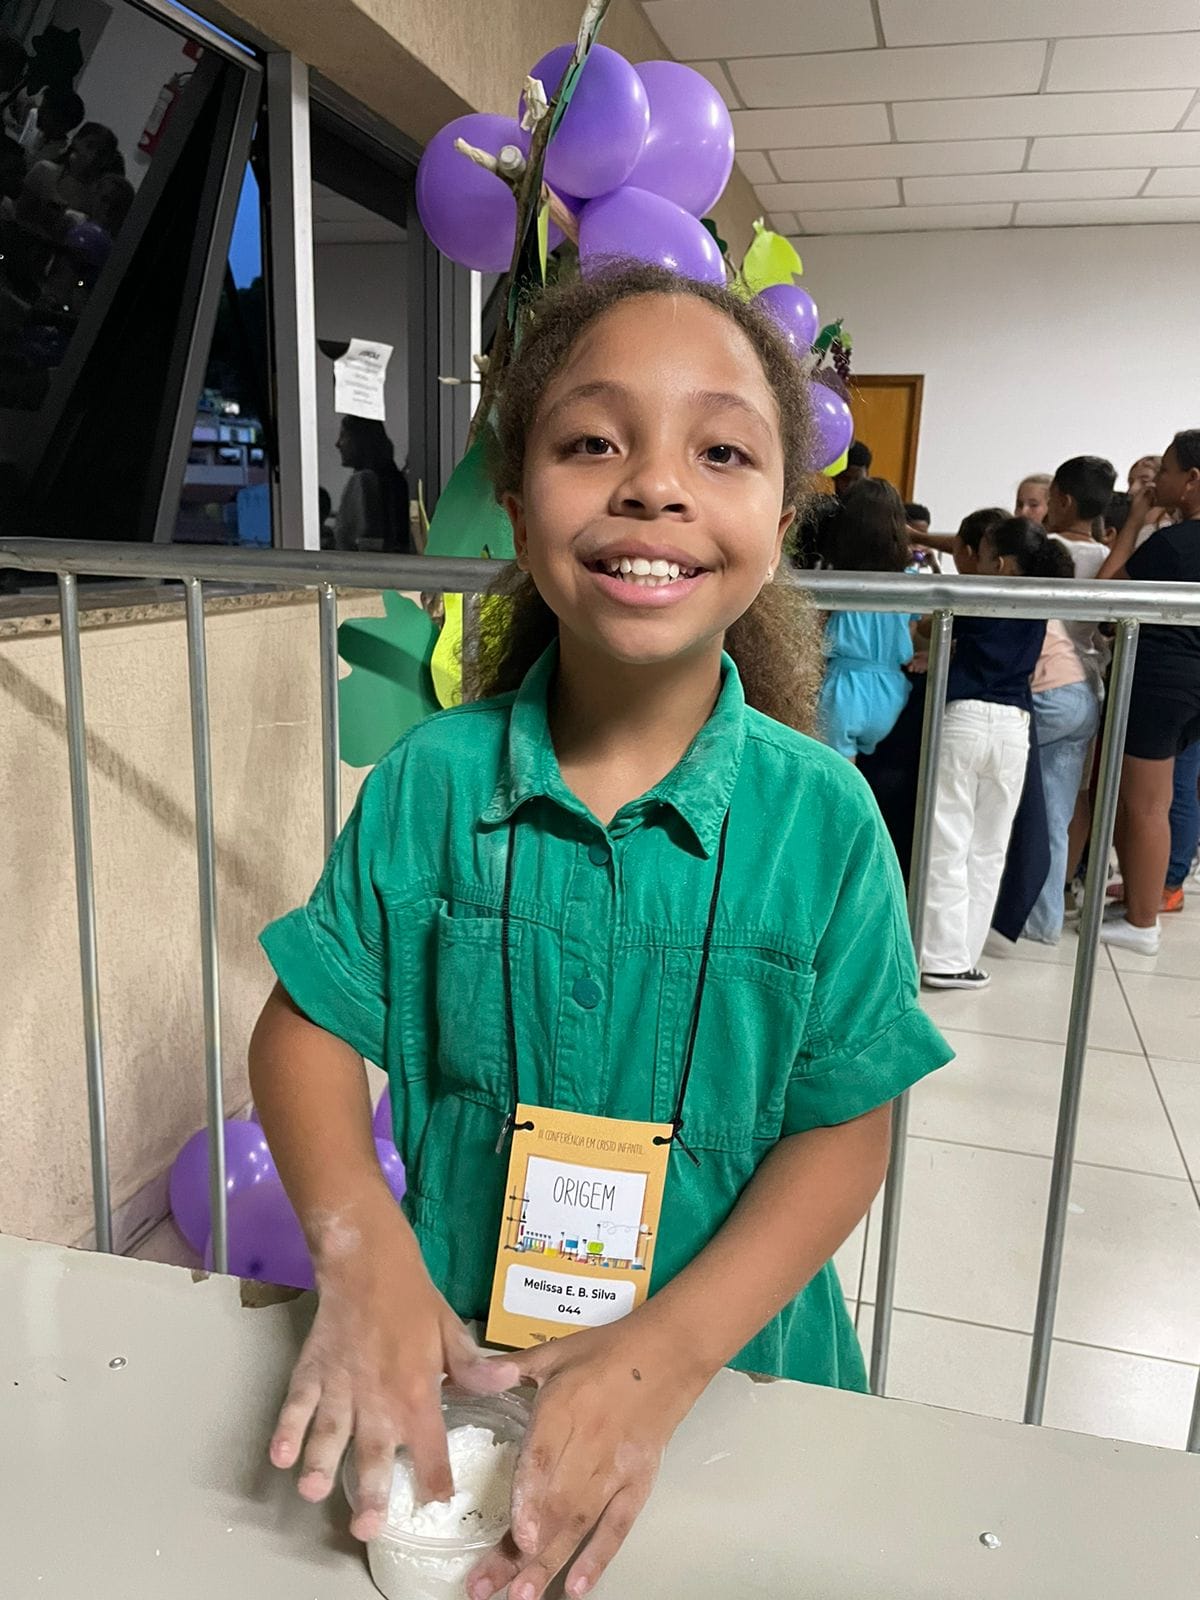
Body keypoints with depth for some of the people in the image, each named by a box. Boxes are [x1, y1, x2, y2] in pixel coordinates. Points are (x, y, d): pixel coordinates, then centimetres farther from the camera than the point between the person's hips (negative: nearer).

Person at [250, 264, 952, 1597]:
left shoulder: (822, 816, -16)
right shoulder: (429, 781, -13)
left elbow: (844, 1127, -13)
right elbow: (307, 1023, -6)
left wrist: (662, 1359, -23)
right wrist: (361, 1247, -23)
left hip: (730, 1368, 0)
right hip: (453, 1368, 1)